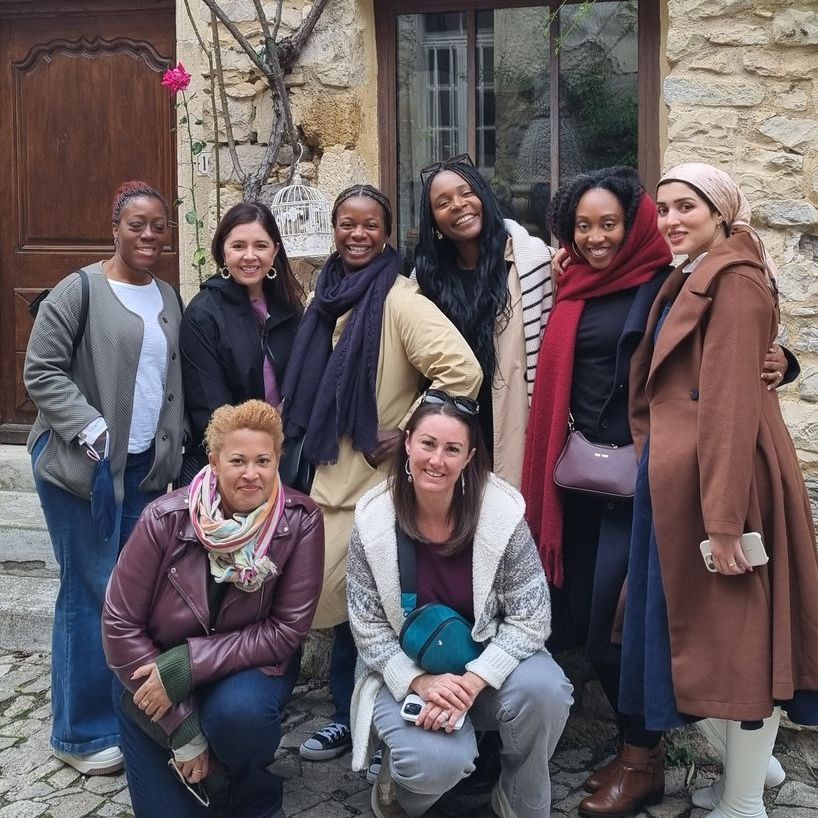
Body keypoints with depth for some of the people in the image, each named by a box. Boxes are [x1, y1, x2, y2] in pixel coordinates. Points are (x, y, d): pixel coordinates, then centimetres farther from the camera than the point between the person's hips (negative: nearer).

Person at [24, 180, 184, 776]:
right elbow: (42, 372, -12)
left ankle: (129, 709, 26)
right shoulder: (79, 291, -9)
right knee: (91, 591, -3)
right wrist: (90, 429, -19)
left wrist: (168, 449, 8)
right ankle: (82, 732, 11)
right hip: (84, 464, -6)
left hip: (146, 465, 7)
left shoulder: (168, 299, 12)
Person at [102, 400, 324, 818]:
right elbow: (120, 624, -15)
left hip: (250, 665, 0)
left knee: (238, 712, -33)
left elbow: (287, 629, -17)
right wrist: (183, 728, -18)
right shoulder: (167, 518, -20)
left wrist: (188, 666, -26)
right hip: (155, 665, 0)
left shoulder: (300, 522, -19)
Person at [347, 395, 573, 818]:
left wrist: (471, 682, -25)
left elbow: (530, 617, -13)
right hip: (406, 671, -1)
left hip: (486, 660, 1)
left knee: (541, 688, -32)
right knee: (439, 762, -31)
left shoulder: (503, 513, -15)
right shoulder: (373, 521, -12)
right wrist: (421, 682, -22)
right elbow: (368, 627, -7)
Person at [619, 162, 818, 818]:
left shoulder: (734, 280, -12)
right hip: (681, 476, 10)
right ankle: (743, 765, 29)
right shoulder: (693, 281, 18)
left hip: (721, 475, -10)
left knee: (735, 634, -1)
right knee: (709, 631, 16)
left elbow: (733, 401, -20)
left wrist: (724, 518, -23)